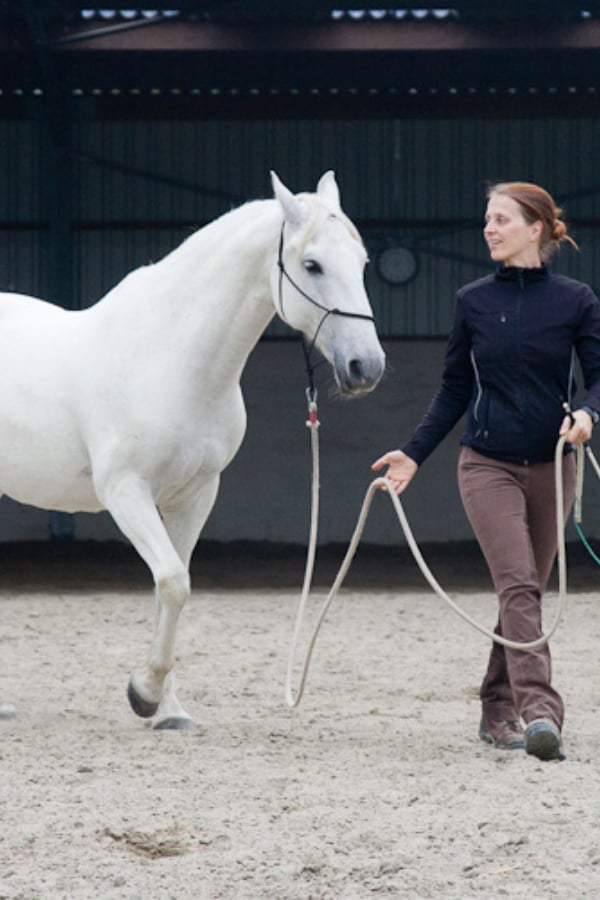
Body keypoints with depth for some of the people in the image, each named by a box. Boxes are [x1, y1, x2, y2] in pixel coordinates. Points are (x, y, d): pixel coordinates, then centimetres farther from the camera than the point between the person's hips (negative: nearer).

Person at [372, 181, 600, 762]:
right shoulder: (473, 302, 3)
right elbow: (454, 389, 10)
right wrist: (414, 454, 4)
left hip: (551, 467, 1)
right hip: (488, 464, -1)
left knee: (526, 591, 10)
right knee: (517, 584, -17)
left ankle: (497, 711, 24)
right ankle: (539, 710, -29)